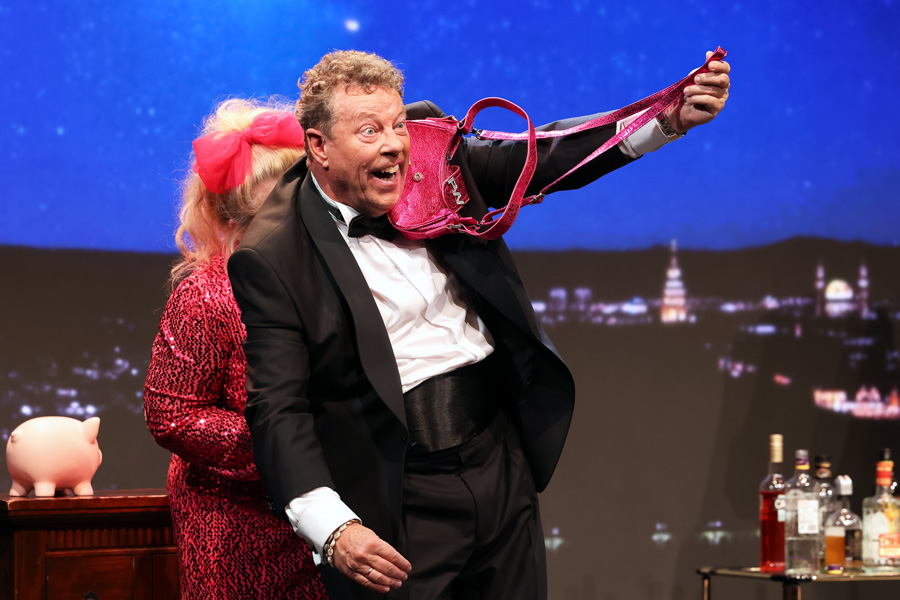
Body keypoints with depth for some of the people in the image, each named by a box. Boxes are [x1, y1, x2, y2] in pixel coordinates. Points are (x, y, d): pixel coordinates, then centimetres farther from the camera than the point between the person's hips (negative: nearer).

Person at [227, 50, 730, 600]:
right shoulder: (271, 259, -12)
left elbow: (546, 157, 7)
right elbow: (278, 410, -15)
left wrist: (670, 118, -6)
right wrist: (334, 530, -27)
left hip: (503, 468, 6)